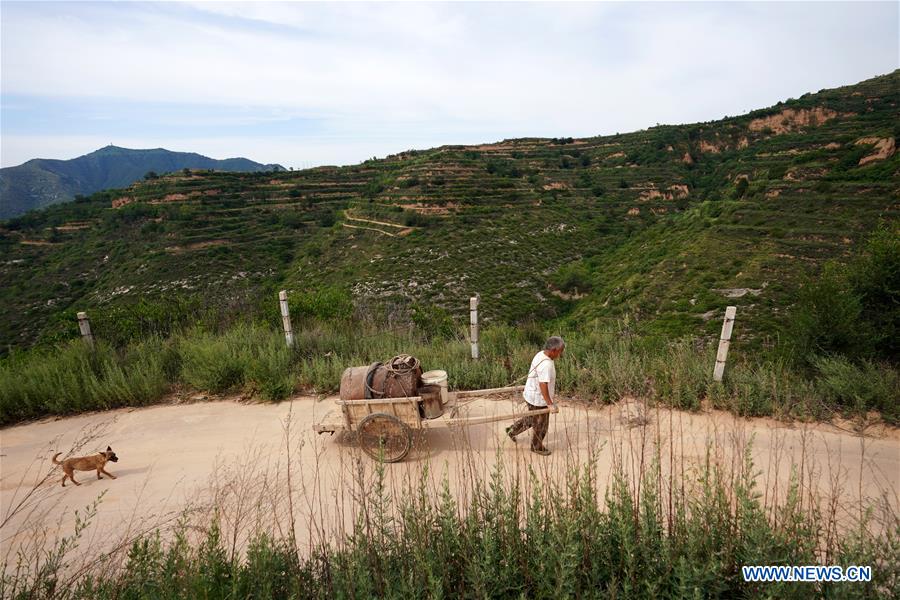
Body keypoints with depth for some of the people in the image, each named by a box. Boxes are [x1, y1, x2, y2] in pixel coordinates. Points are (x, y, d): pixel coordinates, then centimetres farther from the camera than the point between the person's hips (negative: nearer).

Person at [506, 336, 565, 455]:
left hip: (533, 395, 9)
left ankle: (512, 430, 42)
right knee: (540, 425, 13)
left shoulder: (541, 354, 0)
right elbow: (543, 386, -35)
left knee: (532, 419, 28)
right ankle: (537, 447, 35)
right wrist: (550, 404, -33)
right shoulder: (546, 364, -31)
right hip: (538, 399, -9)